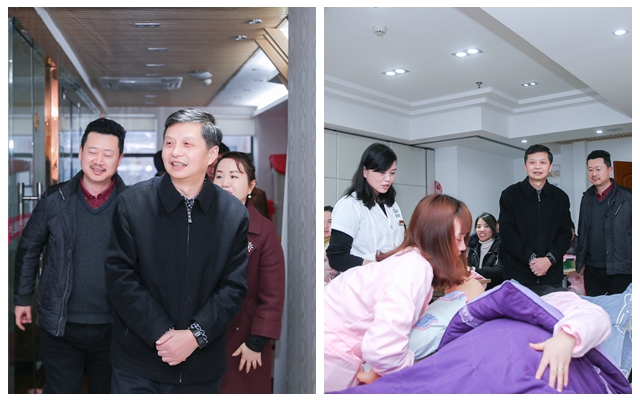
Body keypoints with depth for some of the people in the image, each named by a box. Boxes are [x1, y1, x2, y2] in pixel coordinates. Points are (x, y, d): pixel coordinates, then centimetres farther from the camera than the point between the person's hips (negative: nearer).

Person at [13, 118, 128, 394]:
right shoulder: (55, 200, -5)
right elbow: (28, 249, 8)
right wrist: (22, 297, 11)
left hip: (113, 328, 0)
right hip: (60, 326, 1)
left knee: (108, 391, 19)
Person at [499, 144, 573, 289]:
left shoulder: (561, 197, 9)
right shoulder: (510, 194, -1)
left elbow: (565, 233, 4)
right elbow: (507, 233, -7)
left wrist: (549, 259, -11)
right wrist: (531, 258, -16)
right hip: (518, 273, -2)